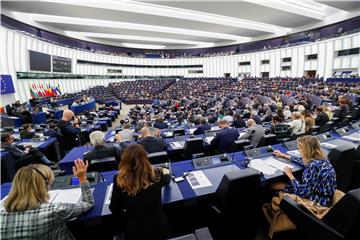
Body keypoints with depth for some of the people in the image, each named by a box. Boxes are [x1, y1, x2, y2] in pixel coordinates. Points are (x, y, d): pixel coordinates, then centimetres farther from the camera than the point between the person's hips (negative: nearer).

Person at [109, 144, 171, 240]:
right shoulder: (156, 174, -18)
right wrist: (166, 173, 30)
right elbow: (167, 180, 8)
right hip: (157, 227, 1)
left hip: (134, 232, 0)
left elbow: (114, 209, -7)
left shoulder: (119, 180, -21)